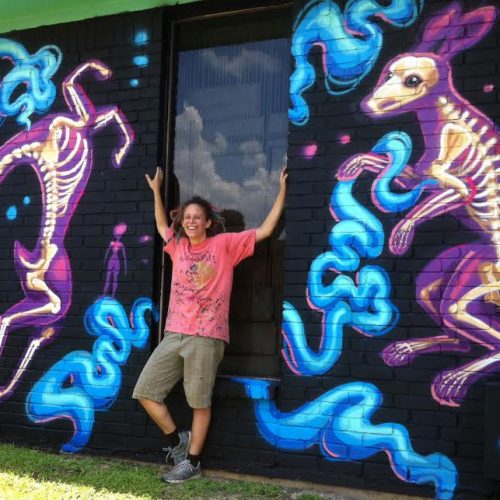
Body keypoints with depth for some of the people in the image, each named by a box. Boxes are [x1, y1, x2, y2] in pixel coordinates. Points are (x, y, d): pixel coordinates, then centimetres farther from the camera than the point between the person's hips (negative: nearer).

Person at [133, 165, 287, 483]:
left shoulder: (225, 244, 0)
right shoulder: (178, 245, 14)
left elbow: (265, 230, -1)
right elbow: (161, 226, 35)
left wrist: (282, 192, -3)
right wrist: (156, 191, 33)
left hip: (206, 337, -6)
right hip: (173, 335, 6)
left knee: (200, 402, 2)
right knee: (145, 391, 5)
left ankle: (192, 462, 16)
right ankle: (177, 439, 23)